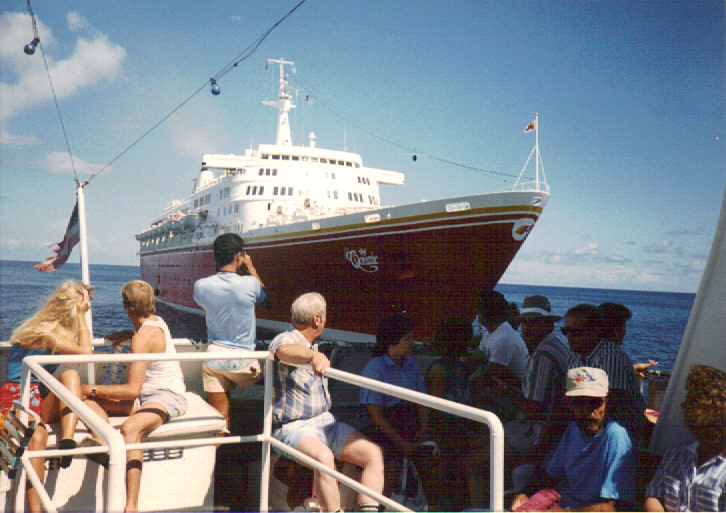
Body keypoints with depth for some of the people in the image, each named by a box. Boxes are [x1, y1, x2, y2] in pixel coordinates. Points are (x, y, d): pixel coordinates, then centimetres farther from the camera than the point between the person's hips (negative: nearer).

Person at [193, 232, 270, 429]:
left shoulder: (201, 286, -6)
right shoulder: (249, 284, -15)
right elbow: (267, 300, 7)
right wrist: (251, 269, 12)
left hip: (213, 357, 4)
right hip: (242, 359, -3)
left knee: (219, 417, 10)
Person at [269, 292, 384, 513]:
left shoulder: (313, 347, 20)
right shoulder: (284, 340, -10)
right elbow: (286, 351, -39)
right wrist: (314, 355, -56)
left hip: (326, 421, 8)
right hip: (293, 428, -8)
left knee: (374, 453, -13)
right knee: (324, 457, -38)